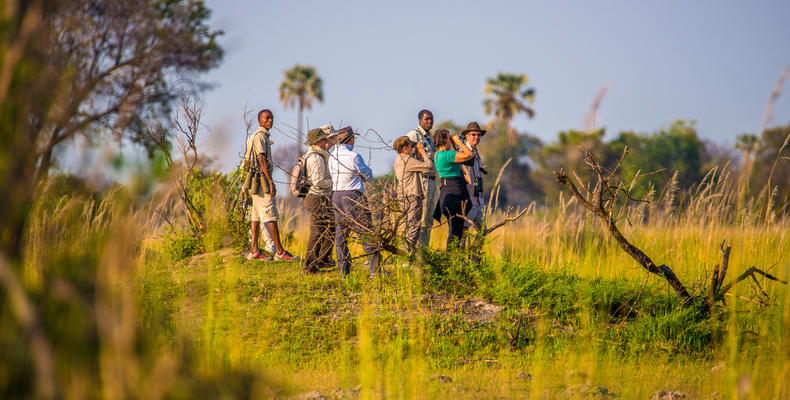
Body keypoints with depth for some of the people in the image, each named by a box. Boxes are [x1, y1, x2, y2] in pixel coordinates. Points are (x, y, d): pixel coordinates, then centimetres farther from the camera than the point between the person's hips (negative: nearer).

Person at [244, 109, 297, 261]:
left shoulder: (254, 136, 20)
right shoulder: (260, 136, -12)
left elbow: (247, 161, 24)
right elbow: (262, 160, -20)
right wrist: (271, 182, -23)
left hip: (255, 181, 10)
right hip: (262, 180, -10)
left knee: (256, 217, 8)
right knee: (271, 217, -10)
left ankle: (254, 250, 7)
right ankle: (279, 251, -11)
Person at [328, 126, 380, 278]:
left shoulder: (332, 155, 6)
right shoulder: (353, 156, -13)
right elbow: (368, 176, -2)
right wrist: (367, 169, 20)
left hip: (336, 195, 6)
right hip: (353, 196, -6)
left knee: (340, 235, 10)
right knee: (366, 233, -1)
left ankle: (343, 271, 8)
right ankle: (375, 269, -2)